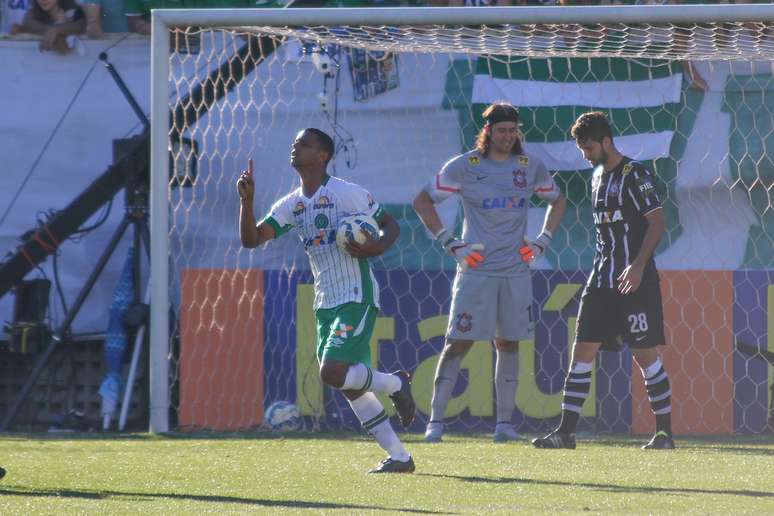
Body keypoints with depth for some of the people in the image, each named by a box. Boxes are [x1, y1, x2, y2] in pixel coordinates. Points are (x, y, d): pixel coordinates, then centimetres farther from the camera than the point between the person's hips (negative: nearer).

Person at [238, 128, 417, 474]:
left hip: (357, 299, -7)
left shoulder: (348, 194, -8)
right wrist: (247, 201, -12)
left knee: (332, 373, -21)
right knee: (350, 387, 5)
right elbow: (251, 239, 2)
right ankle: (399, 457, 12)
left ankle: (395, 384, 6)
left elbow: (390, 226, 1)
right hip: (325, 304, 7)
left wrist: (376, 247, -19)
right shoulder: (290, 205, 9)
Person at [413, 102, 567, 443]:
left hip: (516, 271, 3)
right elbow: (423, 201, 3)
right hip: (475, 270, -3)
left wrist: (542, 243, 10)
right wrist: (449, 243, -4)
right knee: (458, 342, -8)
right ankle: (436, 420, -6)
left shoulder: (529, 166, 6)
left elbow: (557, 201, 22)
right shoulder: (464, 166, -4)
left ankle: (504, 422, 10)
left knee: (508, 344, 5)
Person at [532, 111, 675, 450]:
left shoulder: (634, 174, -9)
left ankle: (664, 432, 7)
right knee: (582, 350, 0)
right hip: (602, 279, 8)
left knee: (645, 353, -3)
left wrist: (638, 265, -23)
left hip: (634, 281, -8)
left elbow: (657, 222, -14)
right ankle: (566, 431, 0)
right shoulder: (598, 177, 15)